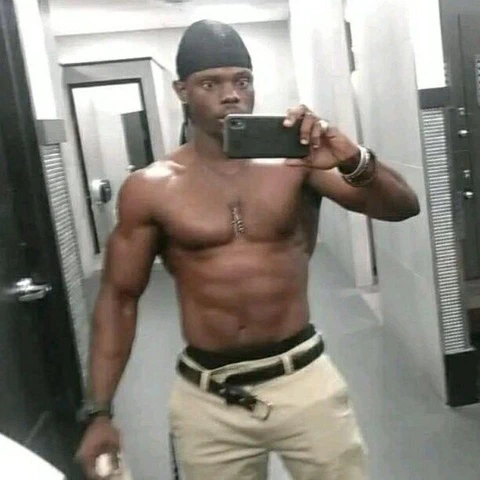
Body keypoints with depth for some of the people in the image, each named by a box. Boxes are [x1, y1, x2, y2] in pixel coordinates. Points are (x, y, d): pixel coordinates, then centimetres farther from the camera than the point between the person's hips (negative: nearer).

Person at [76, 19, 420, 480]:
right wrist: (99, 413, -2)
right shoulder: (149, 189, -5)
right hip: (205, 397, 1)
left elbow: (403, 207, -8)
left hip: (303, 378, 0)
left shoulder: (295, 160, -4)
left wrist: (354, 161, -29)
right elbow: (118, 298, 1)